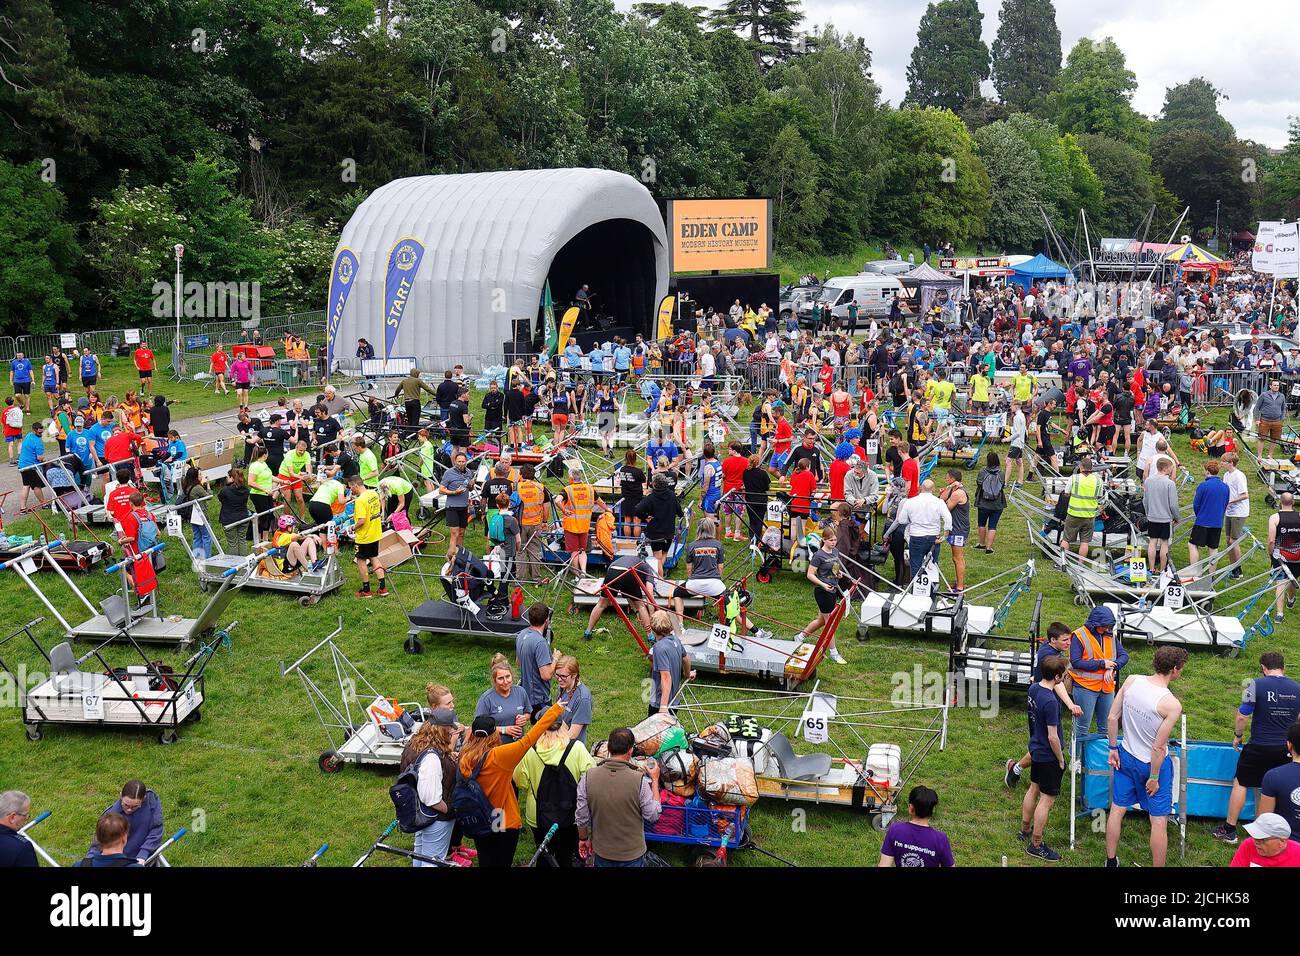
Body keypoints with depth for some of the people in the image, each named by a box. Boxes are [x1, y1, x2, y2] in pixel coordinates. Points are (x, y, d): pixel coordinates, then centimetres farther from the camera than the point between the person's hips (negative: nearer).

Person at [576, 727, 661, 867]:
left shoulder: (588, 777, -16)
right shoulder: (639, 780, -24)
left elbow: (581, 817, -6)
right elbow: (654, 815, -12)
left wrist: (583, 838, 13)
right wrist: (655, 780, -1)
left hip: (601, 854, 2)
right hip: (633, 855, -2)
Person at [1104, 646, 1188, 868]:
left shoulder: (1132, 680, -12)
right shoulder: (1172, 705, -25)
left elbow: (1112, 718, -4)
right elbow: (1158, 747, -20)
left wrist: (1113, 748, 7)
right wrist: (1154, 777, -9)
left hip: (1126, 756, 5)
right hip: (1153, 763, -5)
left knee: (1117, 810, 18)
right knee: (1159, 821, 10)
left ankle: (1111, 862, 33)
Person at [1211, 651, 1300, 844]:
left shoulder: (1256, 685, -12)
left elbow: (1242, 716, -11)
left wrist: (1237, 736, 6)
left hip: (1259, 747, -4)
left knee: (1240, 784, 9)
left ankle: (1229, 830, 12)